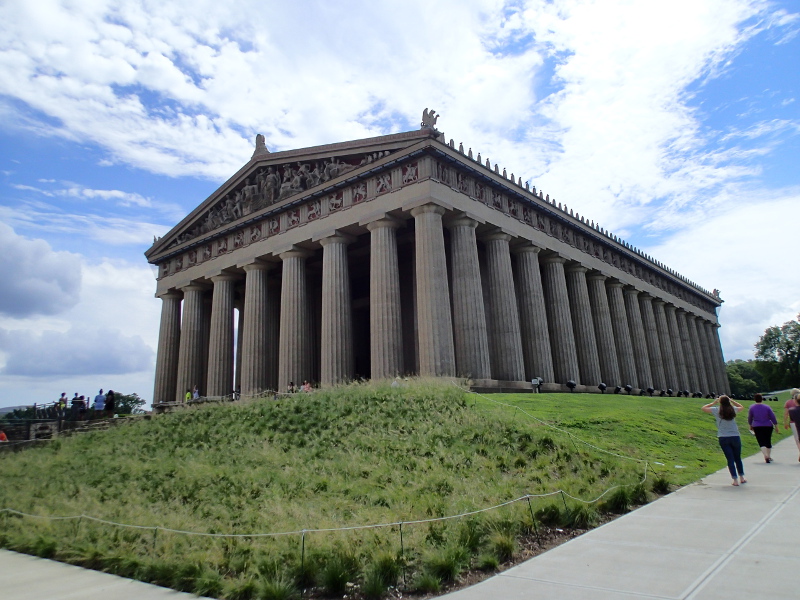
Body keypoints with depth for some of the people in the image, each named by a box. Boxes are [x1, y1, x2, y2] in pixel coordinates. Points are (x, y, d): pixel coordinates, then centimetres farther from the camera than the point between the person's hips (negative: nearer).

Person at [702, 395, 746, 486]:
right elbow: (741, 407, 24)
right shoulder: (733, 409, 1)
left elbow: (704, 408, 7)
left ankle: (735, 480, 0)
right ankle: (742, 478, 28)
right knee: (738, 458, 18)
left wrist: (714, 402, 13)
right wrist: (731, 400, 20)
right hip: (735, 437, 2)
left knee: (730, 459, 2)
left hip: (723, 438, -2)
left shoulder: (716, 410, -6)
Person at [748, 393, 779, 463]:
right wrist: (776, 426, 8)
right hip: (768, 426, 2)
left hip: (757, 427, -1)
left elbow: (749, 418, 6)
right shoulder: (767, 407, -3)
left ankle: (766, 456, -23)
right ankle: (768, 456, 24)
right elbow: (773, 417, -1)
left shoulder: (752, 407, -3)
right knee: (768, 441, 16)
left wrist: (750, 425, 20)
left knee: (761, 442, -4)